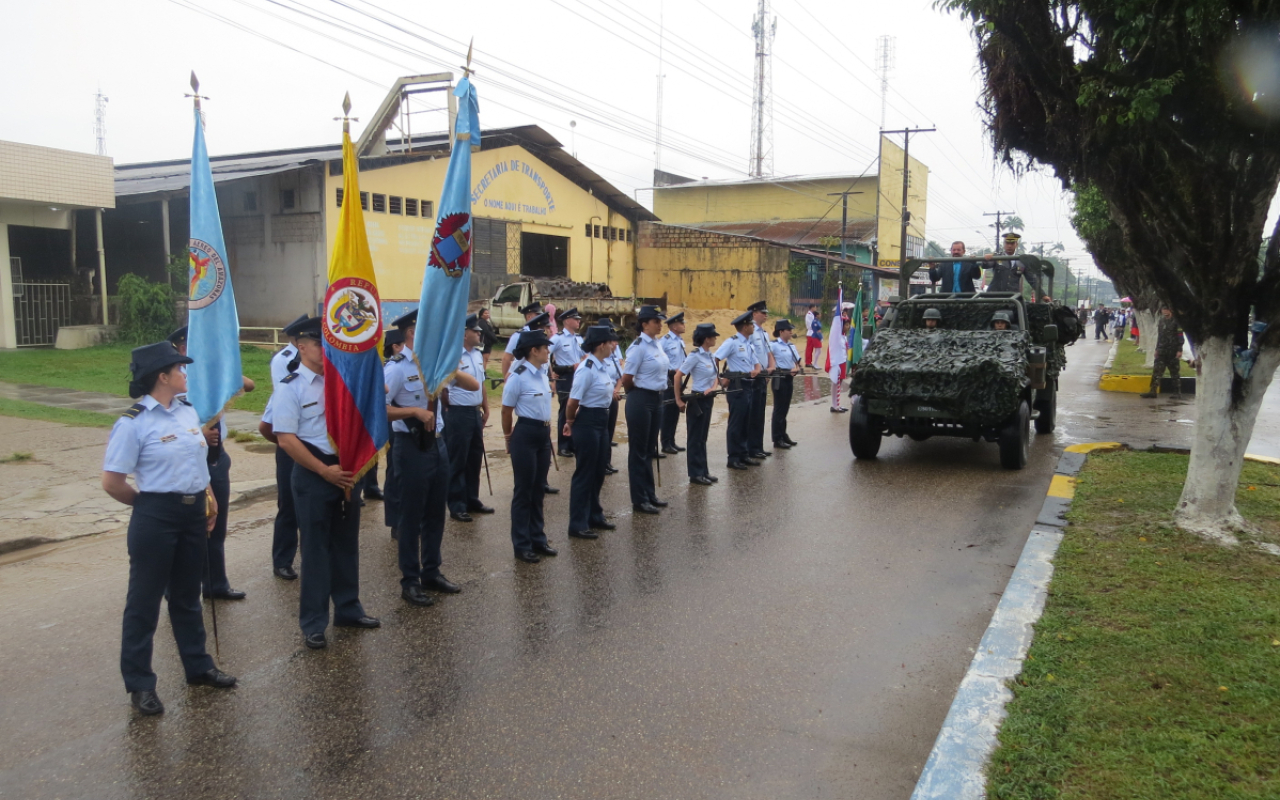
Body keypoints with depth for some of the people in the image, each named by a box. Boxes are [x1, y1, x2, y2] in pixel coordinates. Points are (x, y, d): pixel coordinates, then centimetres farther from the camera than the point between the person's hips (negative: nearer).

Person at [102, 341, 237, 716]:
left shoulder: (188, 411, 6)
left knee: (187, 594, 20)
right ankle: (139, 683, 19)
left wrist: (208, 499, 11)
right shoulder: (133, 422, -15)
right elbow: (112, 481, -14)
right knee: (145, 599, 6)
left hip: (193, 513, 7)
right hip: (156, 517, -6)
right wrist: (148, 503, -2)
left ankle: (198, 666, 33)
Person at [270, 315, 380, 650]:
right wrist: (325, 471, -17)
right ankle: (312, 623, 15)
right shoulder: (291, 387, -8)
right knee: (316, 547, 3)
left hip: (347, 469, 5)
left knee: (346, 543, 15)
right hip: (313, 474, -5)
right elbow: (286, 438, -14)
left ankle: (348, 609, 29)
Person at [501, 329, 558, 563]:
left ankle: (538, 539, 28)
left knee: (539, 489, 15)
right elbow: (506, 411, -6)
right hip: (525, 435, -7)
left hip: (544, 434, 7)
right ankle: (522, 545, 14)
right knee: (524, 491, 3)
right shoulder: (518, 377, -16)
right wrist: (509, 439, 5)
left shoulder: (542, 374, 7)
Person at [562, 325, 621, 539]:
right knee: (585, 473, 0)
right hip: (588, 423, -9)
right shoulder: (587, 369, -20)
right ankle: (578, 525, 11)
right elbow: (573, 401, -21)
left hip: (602, 422, 9)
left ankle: (594, 516, 33)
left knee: (598, 472, 18)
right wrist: (570, 422, -3)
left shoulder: (602, 367, 8)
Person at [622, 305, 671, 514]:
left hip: (656, 399, 8)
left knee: (650, 450, 16)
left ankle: (650, 495, 27)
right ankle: (639, 499, 10)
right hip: (641, 400, -8)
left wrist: (657, 393, 13)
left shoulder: (657, 345, 9)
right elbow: (626, 379, -15)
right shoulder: (639, 346, -16)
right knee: (638, 451, 2)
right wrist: (637, 393, 1)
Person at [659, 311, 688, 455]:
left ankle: (672, 442, 21)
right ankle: (666, 444, 7)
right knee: (667, 412, -1)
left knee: (675, 411, 12)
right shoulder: (665, 341, -14)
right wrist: (671, 370, -17)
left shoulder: (681, 340, 12)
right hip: (668, 379, -8)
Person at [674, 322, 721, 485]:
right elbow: (678, 376, -16)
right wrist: (678, 399, -15)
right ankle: (695, 473, 8)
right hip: (697, 400, -8)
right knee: (695, 438, 1)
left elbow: (715, 375, 14)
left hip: (708, 399, 8)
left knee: (703, 437, 14)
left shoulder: (711, 355, 7)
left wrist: (713, 387, -8)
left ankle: (704, 471, 22)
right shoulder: (695, 356, -16)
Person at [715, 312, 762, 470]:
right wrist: (720, 379, -17)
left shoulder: (750, 344, 15)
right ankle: (733, 459, 4)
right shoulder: (732, 342, -10)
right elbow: (714, 360, -16)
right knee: (736, 424, -2)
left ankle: (744, 455, 22)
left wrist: (756, 370, -5)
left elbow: (756, 362, 17)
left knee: (745, 423, 13)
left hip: (749, 386, 8)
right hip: (737, 386, -8)